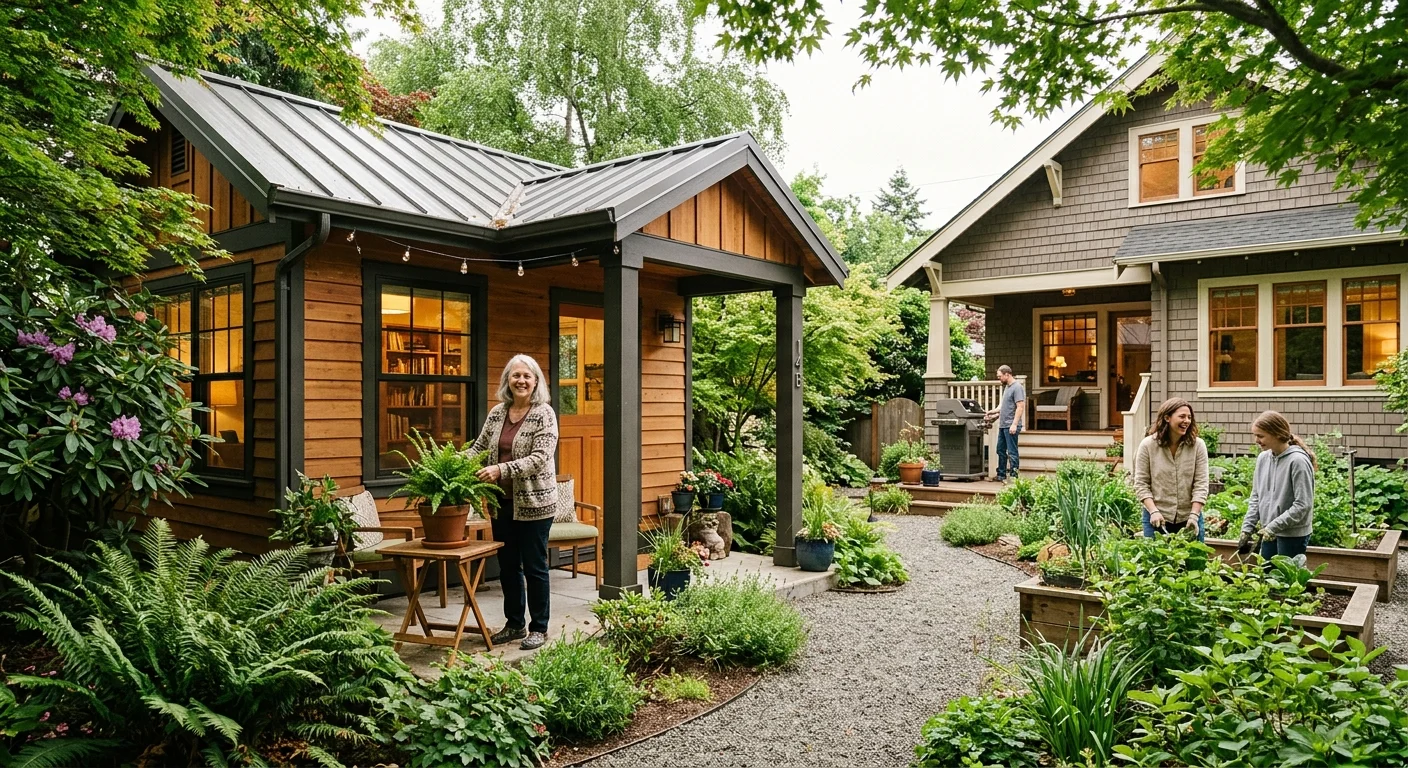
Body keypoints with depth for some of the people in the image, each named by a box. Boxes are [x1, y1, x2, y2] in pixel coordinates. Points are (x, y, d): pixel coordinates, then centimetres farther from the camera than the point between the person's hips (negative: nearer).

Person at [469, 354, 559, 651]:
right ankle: (515, 624, 29)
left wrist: (501, 469, -29)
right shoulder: (497, 412, 7)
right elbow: (480, 446, 10)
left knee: (534, 566, 4)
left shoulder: (544, 414, -10)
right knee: (508, 566, 14)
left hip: (534, 503, -6)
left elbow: (539, 457, -19)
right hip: (503, 502, 6)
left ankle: (539, 628, 18)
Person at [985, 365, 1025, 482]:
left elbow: (1020, 407, -19)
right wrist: (994, 411, 18)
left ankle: (1014, 476, -1)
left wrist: (1014, 424, -24)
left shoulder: (1017, 387, -13)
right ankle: (1001, 475, 24)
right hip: (1003, 425, 10)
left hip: (1011, 426, -10)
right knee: (1001, 450, 15)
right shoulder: (1007, 387, 17)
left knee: (1012, 452, -6)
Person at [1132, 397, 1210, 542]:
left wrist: (1194, 515, -13)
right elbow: (1141, 484, -3)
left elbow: (1201, 484, -5)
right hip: (1157, 518, -1)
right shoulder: (1147, 445, -5)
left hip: (1189, 518, 1)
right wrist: (1154, 511, -14)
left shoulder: (1198, 445, -3)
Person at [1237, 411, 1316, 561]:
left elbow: (1303, 505, -18)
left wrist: (1274, 526, -20)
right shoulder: (1263, 458, 5)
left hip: (1293, 535, -7)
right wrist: (1247, 528, 3)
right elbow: (1256, 497, 11)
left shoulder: (1298, 461, -16)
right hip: (1269, 533, 7)